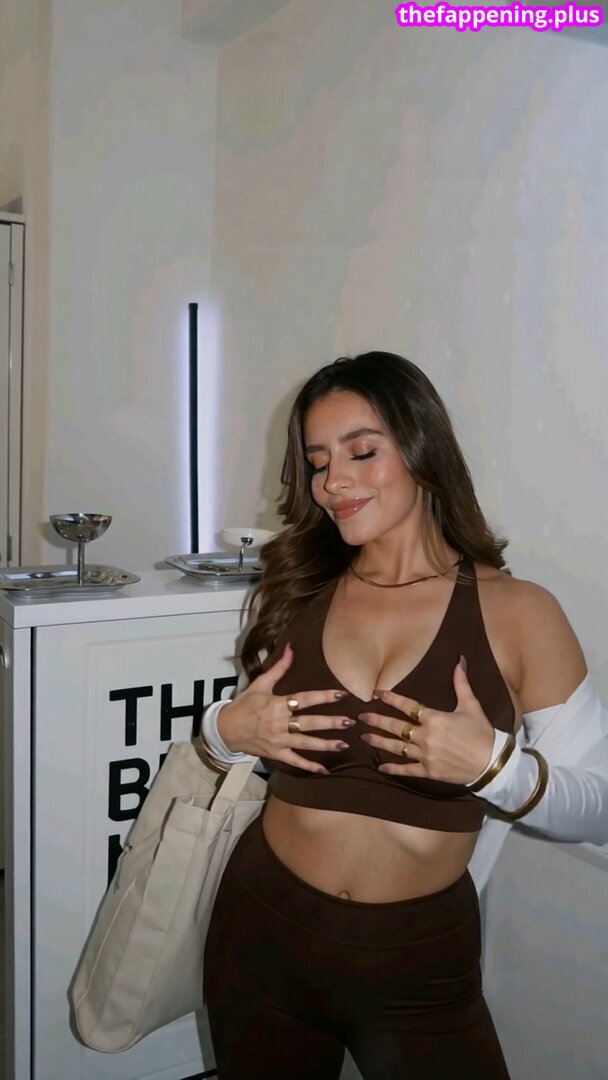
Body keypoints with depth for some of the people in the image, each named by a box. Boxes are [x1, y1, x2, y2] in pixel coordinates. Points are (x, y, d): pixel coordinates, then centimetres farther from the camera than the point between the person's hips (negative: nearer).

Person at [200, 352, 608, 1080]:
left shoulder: (517, 613, -10)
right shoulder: (294, 595, -1)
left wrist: (494, 763, -25)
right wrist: (227, 730, -12)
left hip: (421, 963, -2)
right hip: (264, 934, 3)